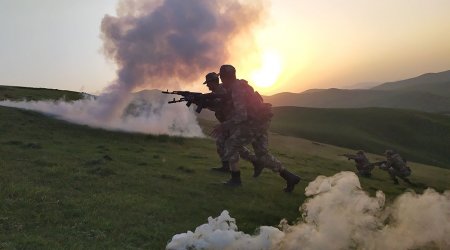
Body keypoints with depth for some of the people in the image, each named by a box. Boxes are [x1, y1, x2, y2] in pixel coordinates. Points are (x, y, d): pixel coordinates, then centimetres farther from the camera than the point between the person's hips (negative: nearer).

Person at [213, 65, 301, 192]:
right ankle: (289, 177, 10)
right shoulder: (239, 85, 13)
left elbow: (241, 115, -23)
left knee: (231, 146, 3)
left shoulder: (237, 90, -17)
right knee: (263, 154, 14)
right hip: (261, 122, 10)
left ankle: (235, 179, 9)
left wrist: (223, 126, -17)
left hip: (253, 123, -10)